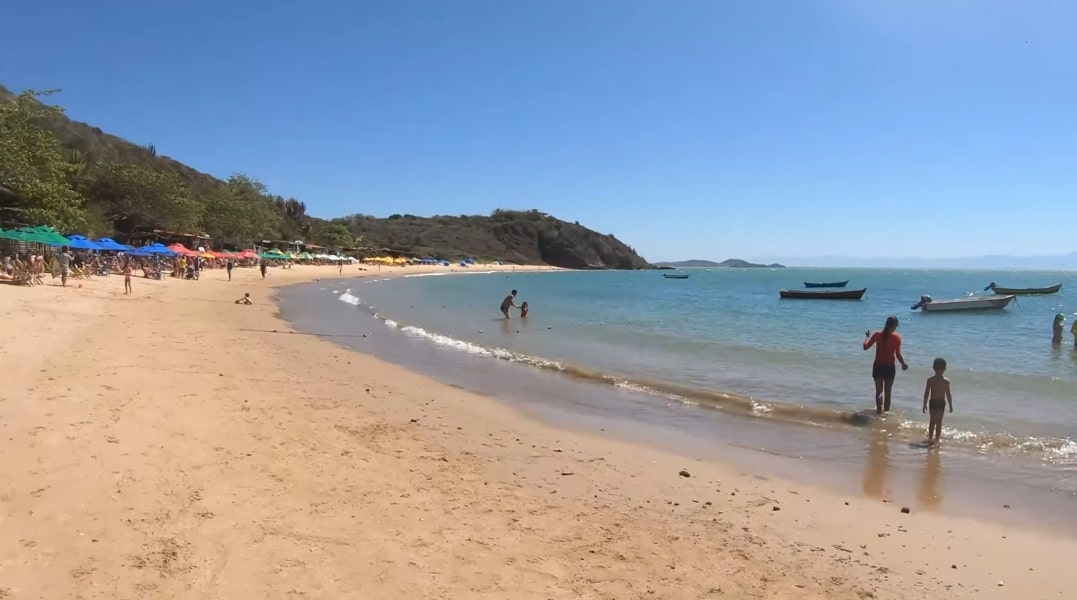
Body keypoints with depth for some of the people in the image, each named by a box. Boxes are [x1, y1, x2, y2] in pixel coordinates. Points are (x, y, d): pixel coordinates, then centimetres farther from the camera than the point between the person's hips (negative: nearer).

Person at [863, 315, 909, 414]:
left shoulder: (877, 334, -4)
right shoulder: (896, 337, -9)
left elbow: (865, 347, -2)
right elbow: (898, 354, -12)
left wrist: (867, 337, 15)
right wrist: (904, 364, 5)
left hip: (877, 366, 1)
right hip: (889, 367, -1)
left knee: (878, 391, 10)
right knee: (887, 392, 12)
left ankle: (879, 410, 8)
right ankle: (886, 410, 18)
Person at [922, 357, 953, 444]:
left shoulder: (930, 380, -8)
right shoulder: (946, 381, -11)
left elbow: (926, 393, -5)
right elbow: (948, 395, -8)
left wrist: (925, 404, 4)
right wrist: (951, 405, 3)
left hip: (932, 402, 1)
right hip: (941, 403, -1)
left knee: (932, 421, 15)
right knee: (939, 422, 8)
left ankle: (930, 437, 23)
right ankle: (936, 439, 10)